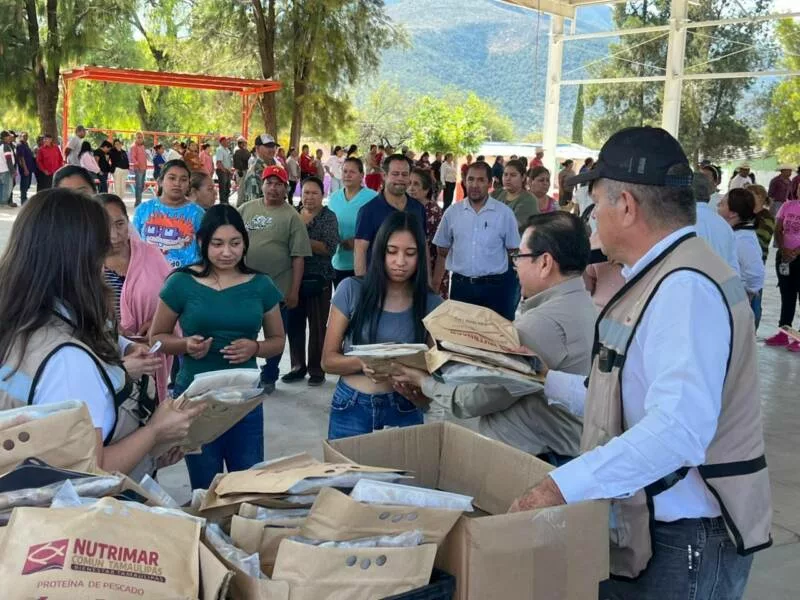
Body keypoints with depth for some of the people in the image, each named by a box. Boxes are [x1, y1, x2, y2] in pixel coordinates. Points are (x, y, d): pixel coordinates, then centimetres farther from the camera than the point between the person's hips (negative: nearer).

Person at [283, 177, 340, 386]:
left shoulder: (328, 217, -4)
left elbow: (329, 248, -16)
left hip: (318, 280, -5)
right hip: (294, 277, 5)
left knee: (317, 326, 2)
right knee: (294, 324, 8)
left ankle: (317, 370, 12)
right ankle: (298, 366, 21)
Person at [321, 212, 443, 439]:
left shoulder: (431, 304, -4)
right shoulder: (351, 290, -7)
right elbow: (328, 360, -4)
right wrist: (363, 363, -24)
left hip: (404, 411, 1)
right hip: (351, 409, 0)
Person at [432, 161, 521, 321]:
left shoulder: (505, 213, -3)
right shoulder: (452, 212, 3)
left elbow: (514, 253, 2)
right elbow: (442, 253, 10)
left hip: (495, 287, -2)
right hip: (460, 286, 2)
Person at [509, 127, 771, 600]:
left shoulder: (685, 287, -21)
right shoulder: (660, 278, 12)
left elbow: (678, 428, -34)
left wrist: (562, 486, -36)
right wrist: (548, 382, 23)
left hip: (686, 539, -9)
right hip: (646, 526, 9)